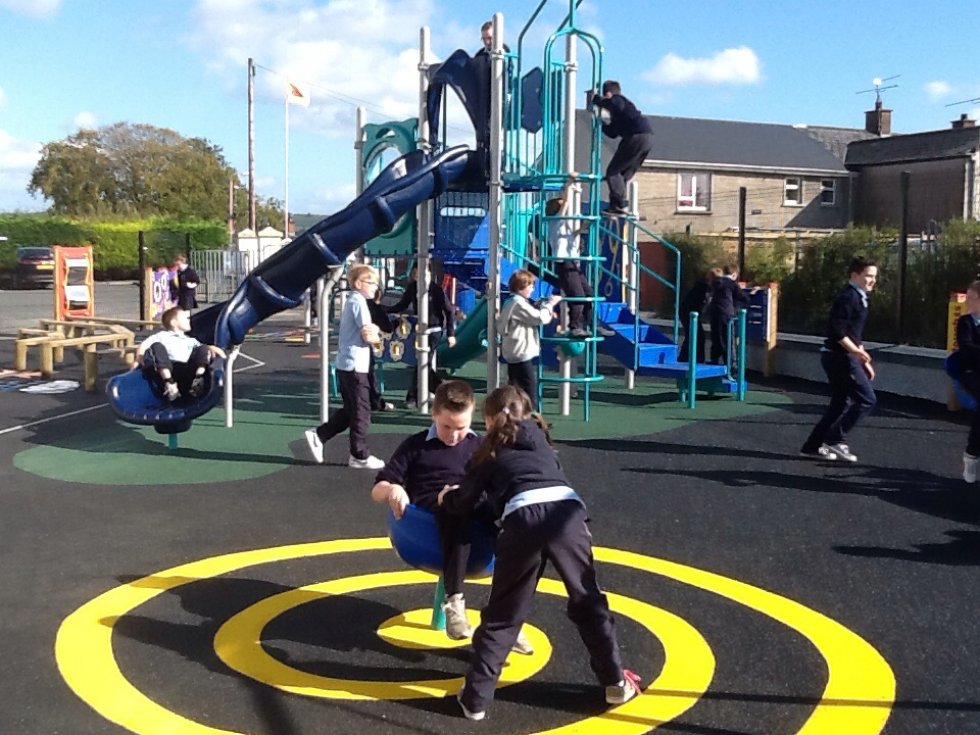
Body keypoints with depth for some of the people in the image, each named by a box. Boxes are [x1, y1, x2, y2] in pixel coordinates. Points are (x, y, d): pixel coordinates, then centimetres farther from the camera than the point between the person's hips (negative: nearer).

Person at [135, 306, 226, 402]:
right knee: (157, 346, -24)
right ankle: (169, 383, -40)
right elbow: (144, 345, 11)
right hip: (167, 370, -2)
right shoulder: (162, 335, 24)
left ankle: (198, 380, -32)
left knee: (203, 349, -8)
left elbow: (207, 348, 25)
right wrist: (139, 360, -8)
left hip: (188, 371, 2)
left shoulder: (190, 340, 36)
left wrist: (214, 349, 0)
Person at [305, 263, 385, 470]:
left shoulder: (351, 301, 17)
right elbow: (368, 335, -20)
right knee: (362, 412, -1)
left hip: (344, 364, 10)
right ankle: (359, 456, 7)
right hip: (355, 365, -10)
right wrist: (377, 336, 0)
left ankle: (318, 435, 15)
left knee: (350, 410, 17)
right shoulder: (359, 302, -13)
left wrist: (372, 330, -2)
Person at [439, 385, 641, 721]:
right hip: (566, 511, 2)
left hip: (523, 519, -2)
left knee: (503, 615, 9)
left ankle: (476, 696, 13)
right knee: (588, 601, 17)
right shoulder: (539, 437, 33)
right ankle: (616, 682, 21)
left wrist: (447, 498, 50)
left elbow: (465, 502, 26)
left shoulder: (488, 453, 24)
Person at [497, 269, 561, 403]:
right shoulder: (519, 303, -16)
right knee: (529, 394, -7)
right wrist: (550, 304, -4)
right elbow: (540, 318, -20)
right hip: (523, 355, -10)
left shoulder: (511, 302, 17)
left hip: (514, 354, 10)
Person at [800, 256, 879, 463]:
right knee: (867, 399, -7)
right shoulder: (848, 297, -14)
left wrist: (864, 362, 22)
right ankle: (834, 440, -3)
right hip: (839, 357, -10)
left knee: (840, 404, 13)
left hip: (841, 357, 10)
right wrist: (856, 351, -25)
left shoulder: (858, 297, 17)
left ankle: (813, 446, 17)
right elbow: (837, 331, -23)